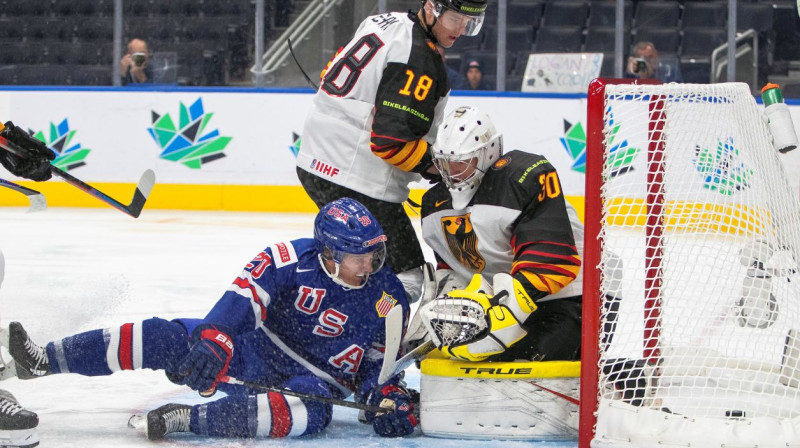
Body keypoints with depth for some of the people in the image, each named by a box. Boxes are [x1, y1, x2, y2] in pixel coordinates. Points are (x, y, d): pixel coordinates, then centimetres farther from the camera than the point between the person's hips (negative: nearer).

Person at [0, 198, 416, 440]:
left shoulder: (389, 300, -5)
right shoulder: (292, 259, -12)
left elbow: (379, 359, 6)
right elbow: (244, 294, -23)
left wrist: (388, 393, -15)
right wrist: (213, 340, -39)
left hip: (318, 378, 0)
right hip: (253, 348, 1)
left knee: (311, 411, -40)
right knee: (167, 338, -19)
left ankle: (184, 417, -41)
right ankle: (44, 360, -16)